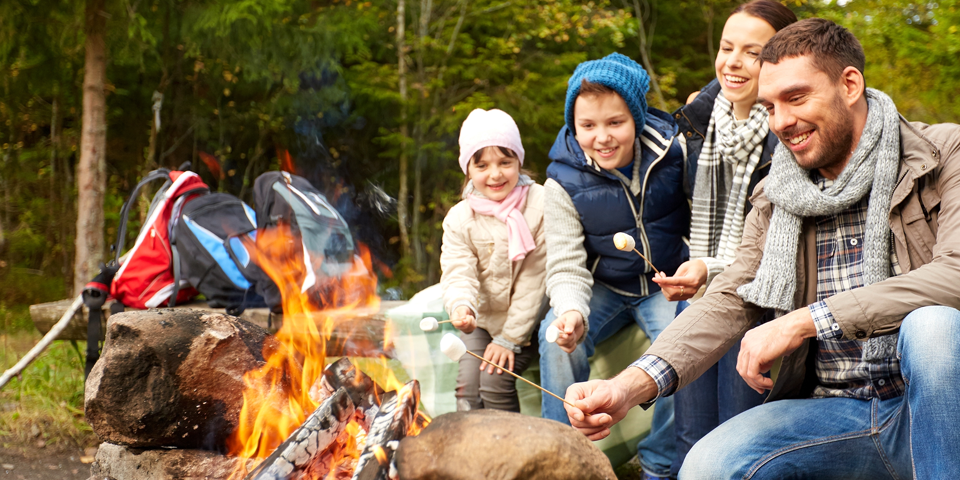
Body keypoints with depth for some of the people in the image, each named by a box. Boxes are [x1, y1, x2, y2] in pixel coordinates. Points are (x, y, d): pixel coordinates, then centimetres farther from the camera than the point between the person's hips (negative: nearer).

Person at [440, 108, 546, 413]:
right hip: (483, 322, 3)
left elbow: (534, 277, -15)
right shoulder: (459, 219, -5)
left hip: (527, 322, -3)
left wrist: (509, 337, -14)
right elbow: (459, 274, -14)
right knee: (468, 385, -15)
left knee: (495, 380, -21)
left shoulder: (541, 205, -15)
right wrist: (461, 307, -40)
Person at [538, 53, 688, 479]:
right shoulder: (563, 181, -14)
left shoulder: (672, 151, -14)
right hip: (604, 288, 1)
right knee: (557, 337, -27)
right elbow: (566, 266, -15)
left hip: (667, 285, 0)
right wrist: (571, 312, -37)